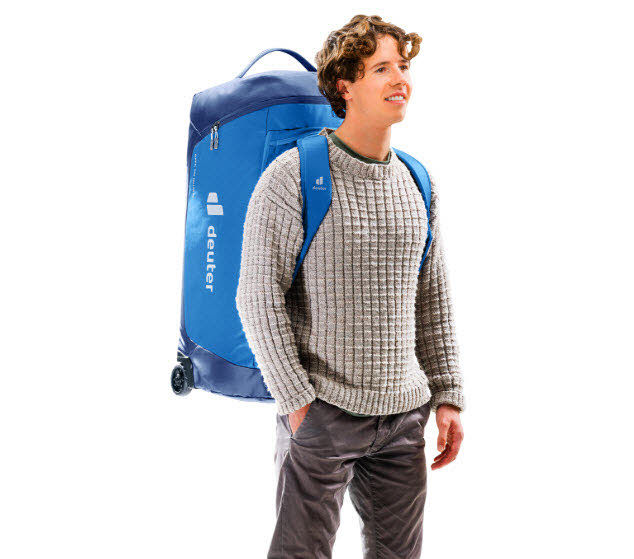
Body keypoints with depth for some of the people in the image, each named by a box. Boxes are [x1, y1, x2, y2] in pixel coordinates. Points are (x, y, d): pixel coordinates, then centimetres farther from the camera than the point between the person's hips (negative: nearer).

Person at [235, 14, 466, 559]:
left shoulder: (419, 183, 8)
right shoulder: (293, 177, -10)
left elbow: (434, 299, 13)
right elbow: (259, 296, -10)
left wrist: (448, 395, 8)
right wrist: (296, 399, -13)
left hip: (405, 412, 6)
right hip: (323, 411, -5)